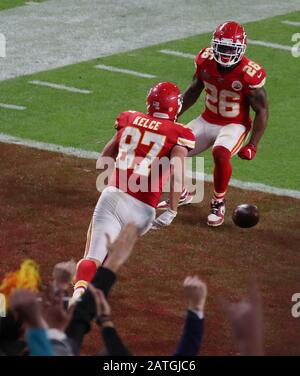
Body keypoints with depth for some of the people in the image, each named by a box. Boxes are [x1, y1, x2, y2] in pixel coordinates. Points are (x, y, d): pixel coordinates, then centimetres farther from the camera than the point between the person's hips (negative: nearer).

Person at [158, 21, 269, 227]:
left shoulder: (249, 74, -24)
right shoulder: (205, 61, -10)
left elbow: (262, 111, -14)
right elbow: (194, 91, 9)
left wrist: (253, 146, -19)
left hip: (234, 125, -5)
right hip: (207, 121, 6)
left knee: (220, 154, -35)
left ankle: (218, 204, -11)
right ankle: (182, 194, 28)